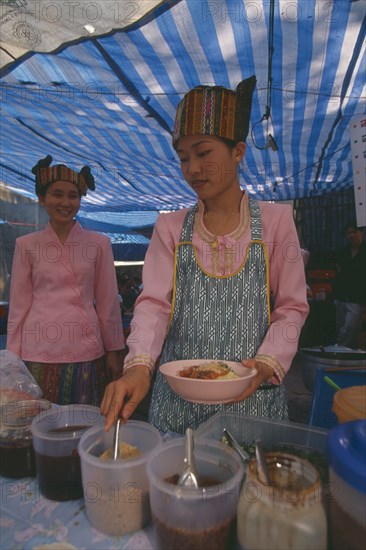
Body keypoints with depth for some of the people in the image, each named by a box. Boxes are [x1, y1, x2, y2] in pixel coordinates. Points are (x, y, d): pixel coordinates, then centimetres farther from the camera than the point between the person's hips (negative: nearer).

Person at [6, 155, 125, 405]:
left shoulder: (99, 243, 1)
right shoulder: (27, 245, 4)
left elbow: (107, 301, 4)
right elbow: (19, 304, 6)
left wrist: (113, 352, 5)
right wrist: (13, 356, 6)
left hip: (86, 350, 0)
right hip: (38, 351, 1)